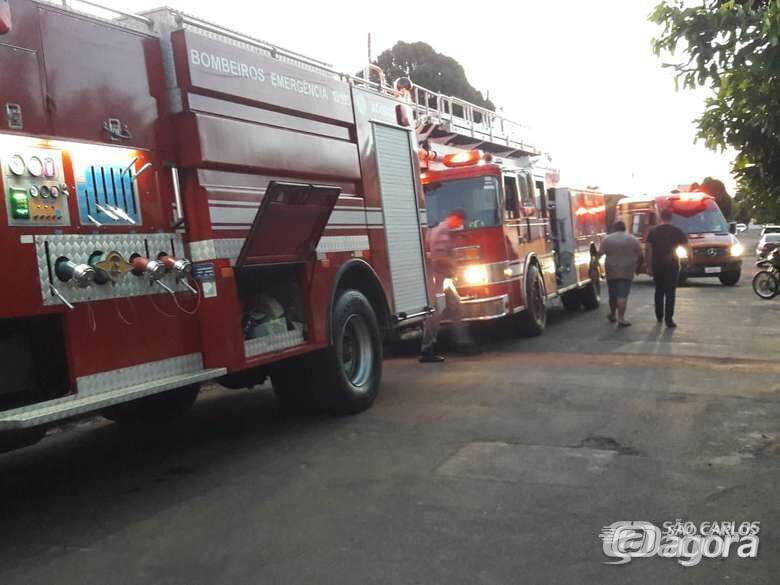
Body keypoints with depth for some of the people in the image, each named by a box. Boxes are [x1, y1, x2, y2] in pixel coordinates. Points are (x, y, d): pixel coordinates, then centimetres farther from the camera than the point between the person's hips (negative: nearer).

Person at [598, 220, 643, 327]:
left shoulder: (607, 239, 0)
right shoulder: (633, 239, 3)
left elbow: (599, 255, -8)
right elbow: (640, 255, 4)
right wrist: (637, 266, 18)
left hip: (611, 272, 1)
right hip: (627, 272, -1)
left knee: (613, 295, 15)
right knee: (623, 295, -5)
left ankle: (612, 315, 32)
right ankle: (621, 319, -12)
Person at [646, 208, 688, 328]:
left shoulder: (653, 231, 1)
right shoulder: (676, 231, -4)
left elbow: (649, 250, 1)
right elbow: (685, 243, 5)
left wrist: (649, 266, 5)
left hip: (657, 265, 2)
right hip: (672, 265, -2)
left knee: (659, 291, 17)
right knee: (670, 292, -2)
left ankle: (659, 316, 24)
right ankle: (669, 319, -10)